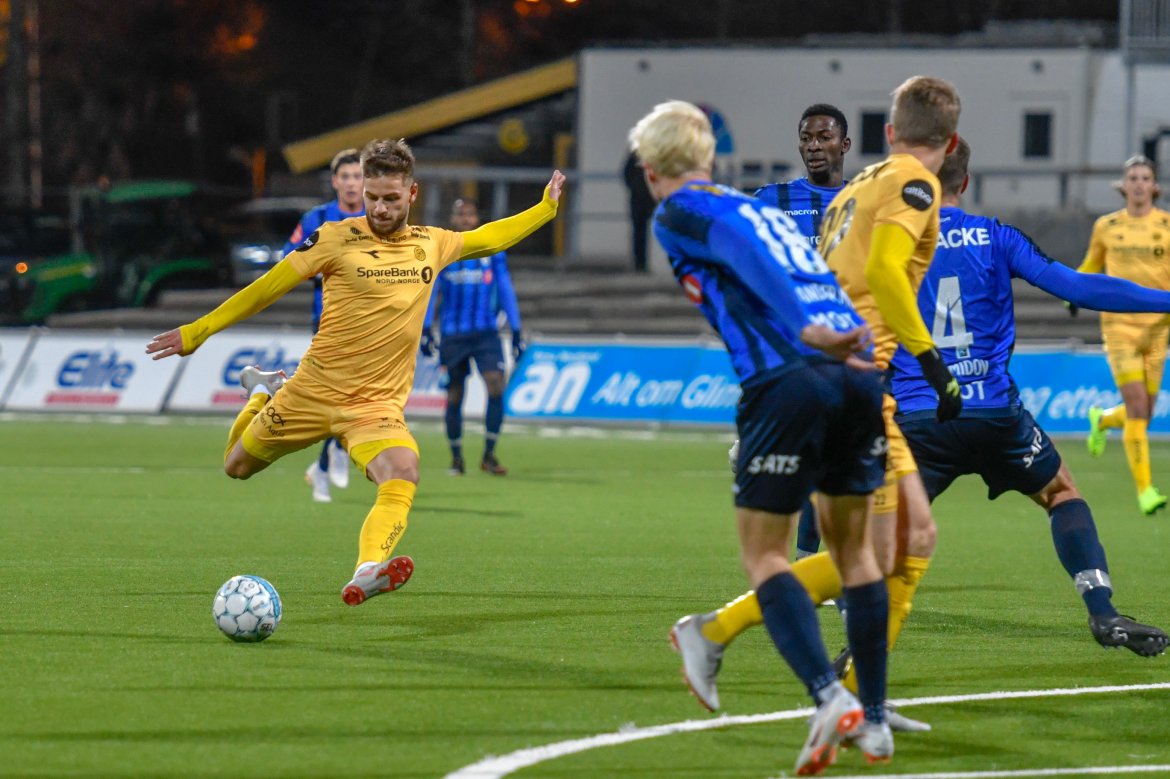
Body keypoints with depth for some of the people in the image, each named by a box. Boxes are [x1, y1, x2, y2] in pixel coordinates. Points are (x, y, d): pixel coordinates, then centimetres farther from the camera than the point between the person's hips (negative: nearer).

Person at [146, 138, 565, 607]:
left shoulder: (431, 244, 7)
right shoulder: (337, 239, -6)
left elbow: (486, 239, 29)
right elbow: (268, 287, -1)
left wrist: (546, 208, 29)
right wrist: (197, 332, 0)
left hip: (378, 405, 1)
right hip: (314, 389, -1)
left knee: (402, 475, -31)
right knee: (237, 467, 16)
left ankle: (365, 576, -48)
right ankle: (264, 392, 45)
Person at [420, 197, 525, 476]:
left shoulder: (492, 250, 6)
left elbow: (506, 291, 10)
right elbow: (429, 292, 3)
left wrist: (516, 331, 7)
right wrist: (425, 329, -6)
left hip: (486, 334, 0)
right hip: (452, 335, 0)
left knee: (496, 388, -16)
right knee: (454, 397, 3)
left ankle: (489, 455, -6)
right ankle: (456, 458, 18)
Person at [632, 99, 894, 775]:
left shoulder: (679, 214, 9)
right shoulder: (764, 209, 30)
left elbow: (743, 255, -8)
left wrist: (807, 330, -18)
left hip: (789, 382, -6)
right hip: (862, 375, 6)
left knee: (765, 552, 3)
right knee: (854, 548, 18)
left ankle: (831, 696, -17)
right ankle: (875, 720, 16)